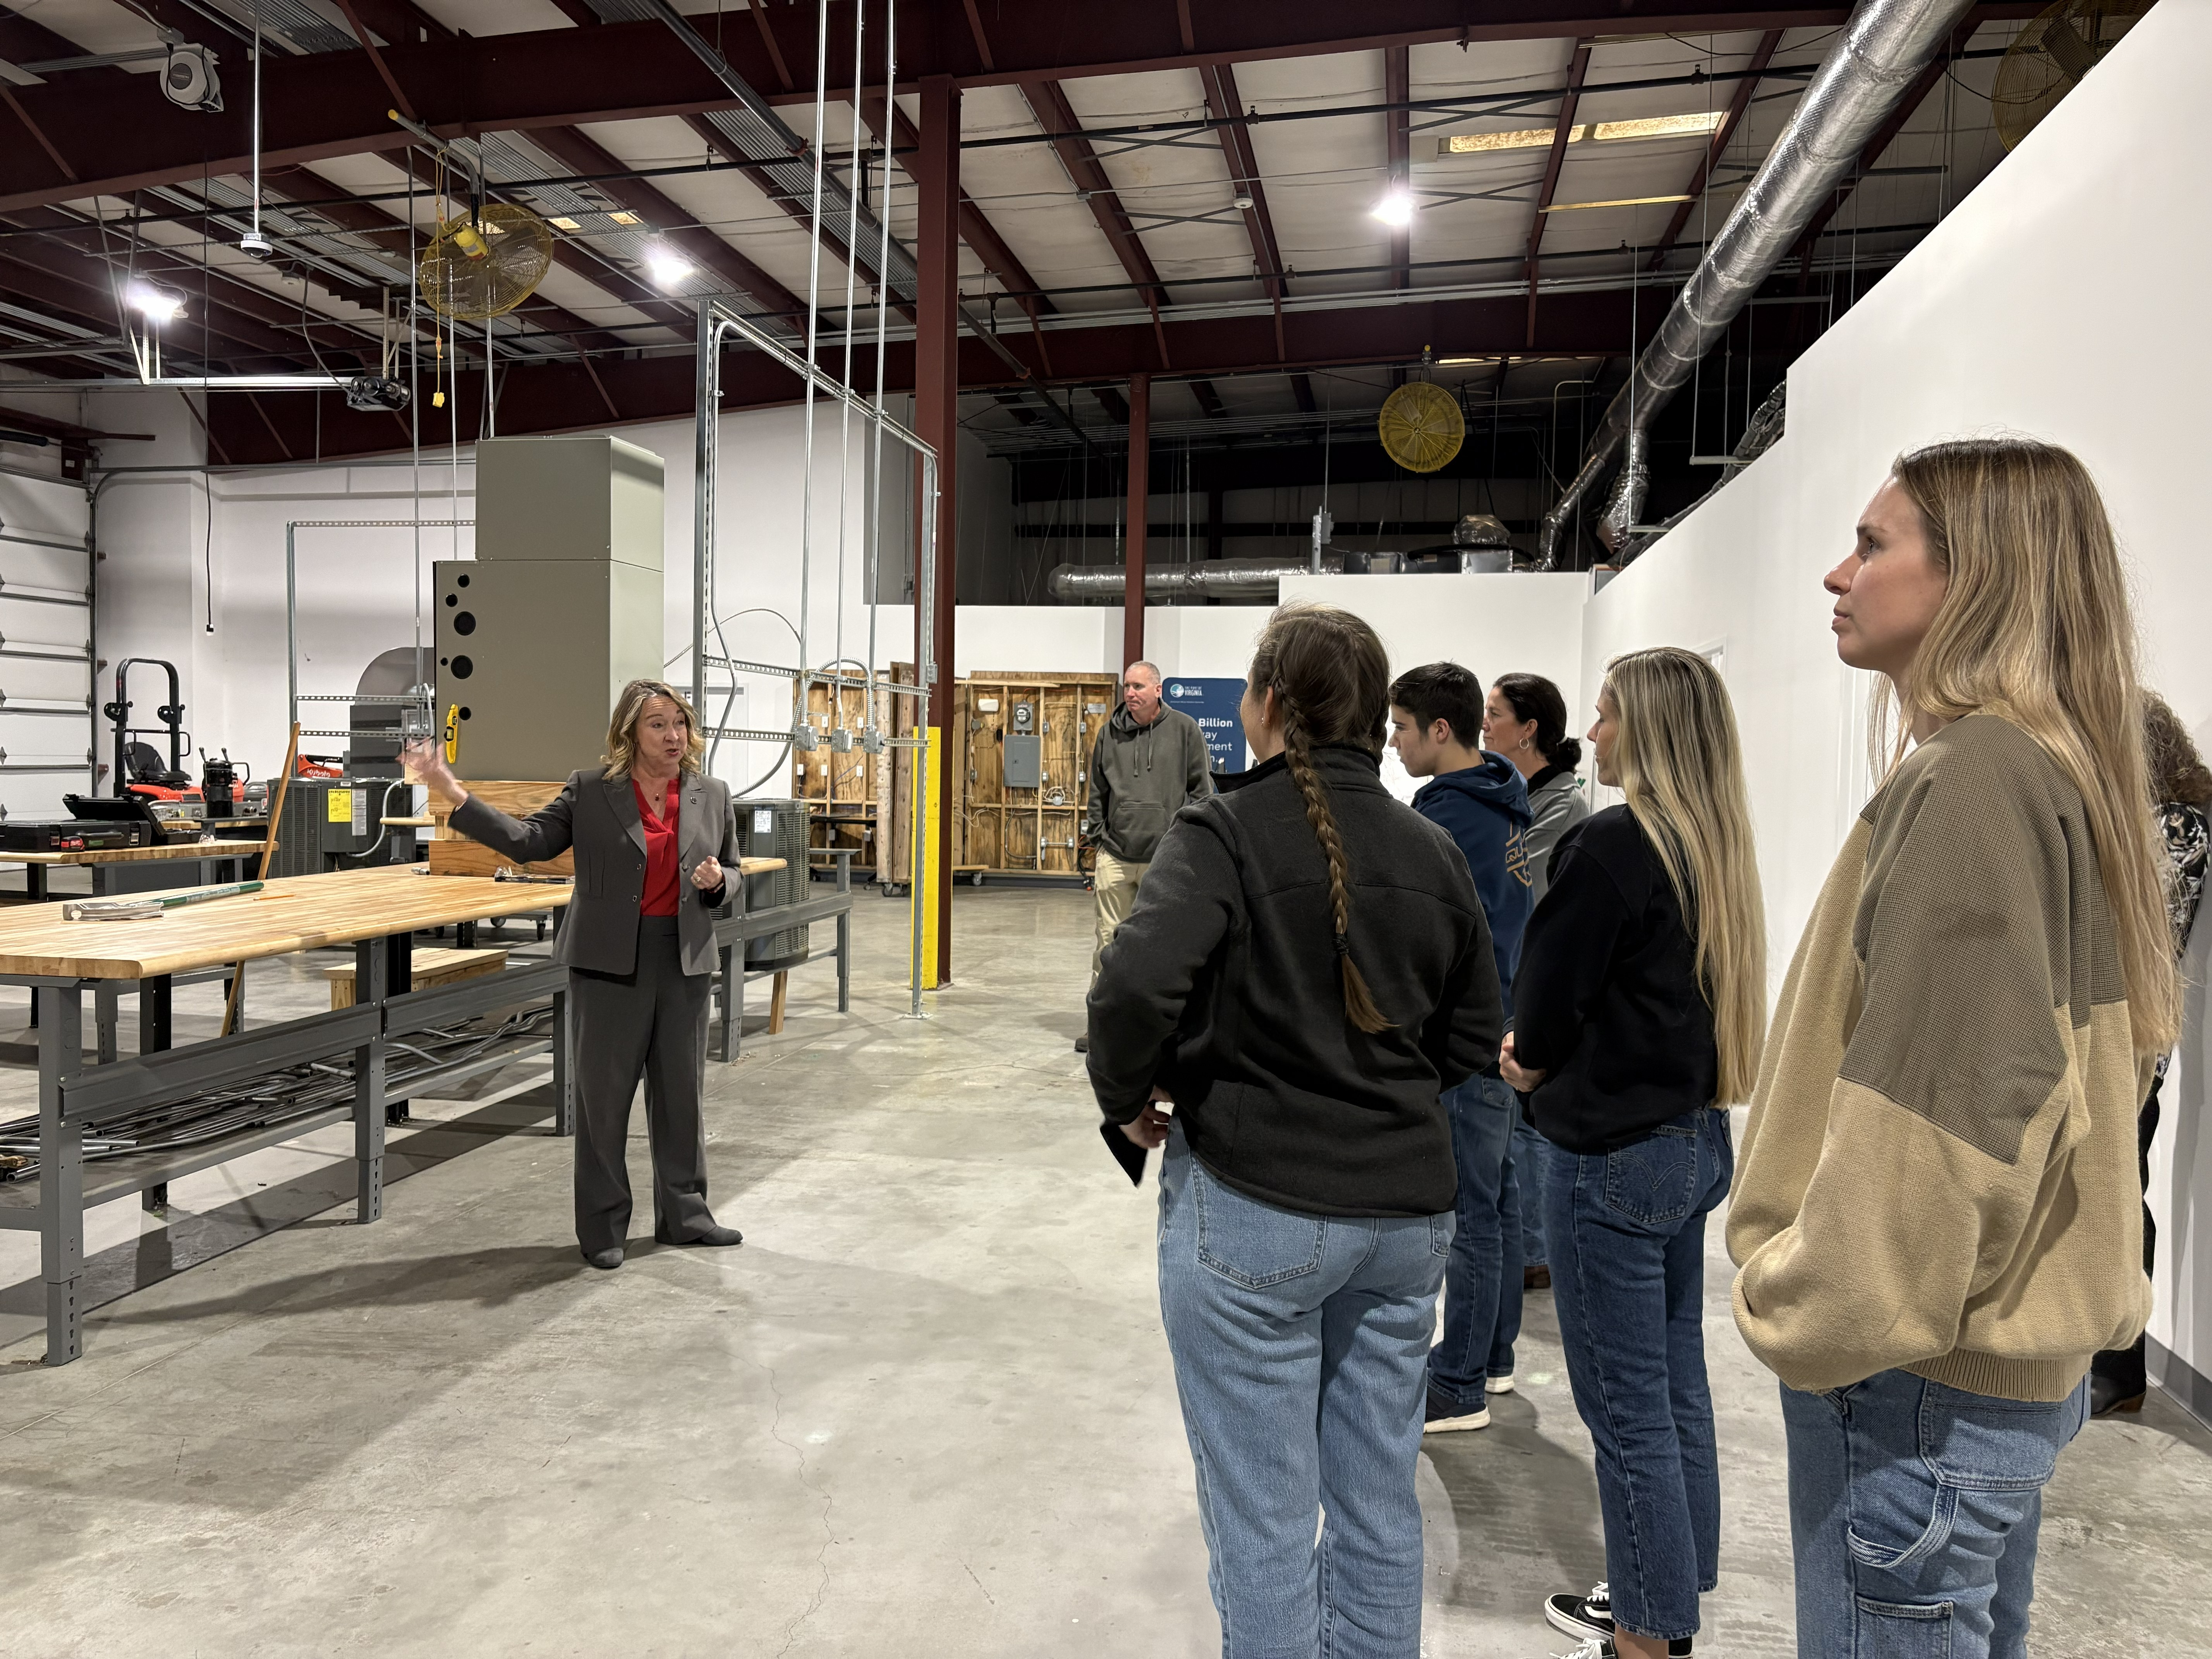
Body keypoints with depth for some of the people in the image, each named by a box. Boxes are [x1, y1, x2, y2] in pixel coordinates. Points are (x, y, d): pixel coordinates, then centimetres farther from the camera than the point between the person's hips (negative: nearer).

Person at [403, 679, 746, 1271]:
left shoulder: (712, 795, 6)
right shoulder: (590, 790, -3)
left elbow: (731, 870, 16)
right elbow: (528, 841, -8)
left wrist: (717, 881, -8)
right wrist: (453, 792, -17)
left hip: (685, 961, 3)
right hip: (609, 962, -3)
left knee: (681, 1090, 11)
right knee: (602, 1095, 5)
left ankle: (684, 1214, 26)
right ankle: (601, 1228, 18)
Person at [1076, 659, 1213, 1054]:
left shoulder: (1184, 729, 1)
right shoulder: (1110, 733, 9)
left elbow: (1202, 788, 3)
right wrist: (1096, 836, 12)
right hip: (1116, 856, 2)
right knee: (1109, 941, 3)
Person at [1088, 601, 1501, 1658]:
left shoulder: (1224, 832, -13)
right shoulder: (1433, 853, 5)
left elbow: (1136, 986, -25)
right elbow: (1473, 1035, 12)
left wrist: (1128, 1098, -8)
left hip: (1252, 1205, -6)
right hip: (1408, 1205, 6)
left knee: (1262, 1522, 8)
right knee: (1380, 1509, 19)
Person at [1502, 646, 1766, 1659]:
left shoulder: (1610, 845, -20)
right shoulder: (1717, 847, 6)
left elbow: (1545, 1001, -15)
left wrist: (1531, 1065, 6)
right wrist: (1550, 1055, 6)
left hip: (1613, 1156, -9)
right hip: (1695, 1138, 9)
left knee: (1626, 1408, 4)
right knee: (1677, 1382, 19)